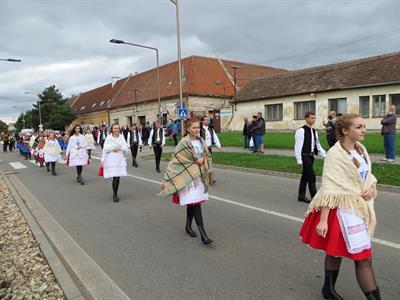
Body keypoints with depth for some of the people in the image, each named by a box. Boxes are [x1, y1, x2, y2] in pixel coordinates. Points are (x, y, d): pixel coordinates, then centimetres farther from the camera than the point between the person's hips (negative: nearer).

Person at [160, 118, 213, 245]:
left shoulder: (201, 141, 6)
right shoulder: (184, 143, -14)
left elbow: (208, 156, 14)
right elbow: (175, 161, -15)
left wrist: (202, 159, -10)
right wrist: (167, 180, -17)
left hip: (200, 176, 7)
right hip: (188, 177, -6)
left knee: (192, 203, 15)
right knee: (195, 203, -10)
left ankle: (188, 226, 33)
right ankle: (203, 234, -9)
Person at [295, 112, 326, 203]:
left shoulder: (314, 131, 12)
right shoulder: (301, 130, -13)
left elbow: (318, 145, 17)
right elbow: (298, 146, -15)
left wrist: (325, 155, 9)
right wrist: (299, 160, -18)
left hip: (311, 156, 8)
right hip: (305, 156, -8)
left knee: (305, 176, 15)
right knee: (311, 176, -8)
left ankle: (301, 196, 25)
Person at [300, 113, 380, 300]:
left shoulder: (361, 149, 5)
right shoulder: (335, 154, -19)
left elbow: (368, 175, 18)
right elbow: (329, 189, -21)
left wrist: (372, 187, -5)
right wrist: (323, 220, -22)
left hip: (360, 206, 8)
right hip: (342, 208, -8)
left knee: (336, 251, 20)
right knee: (364, 257, -3)